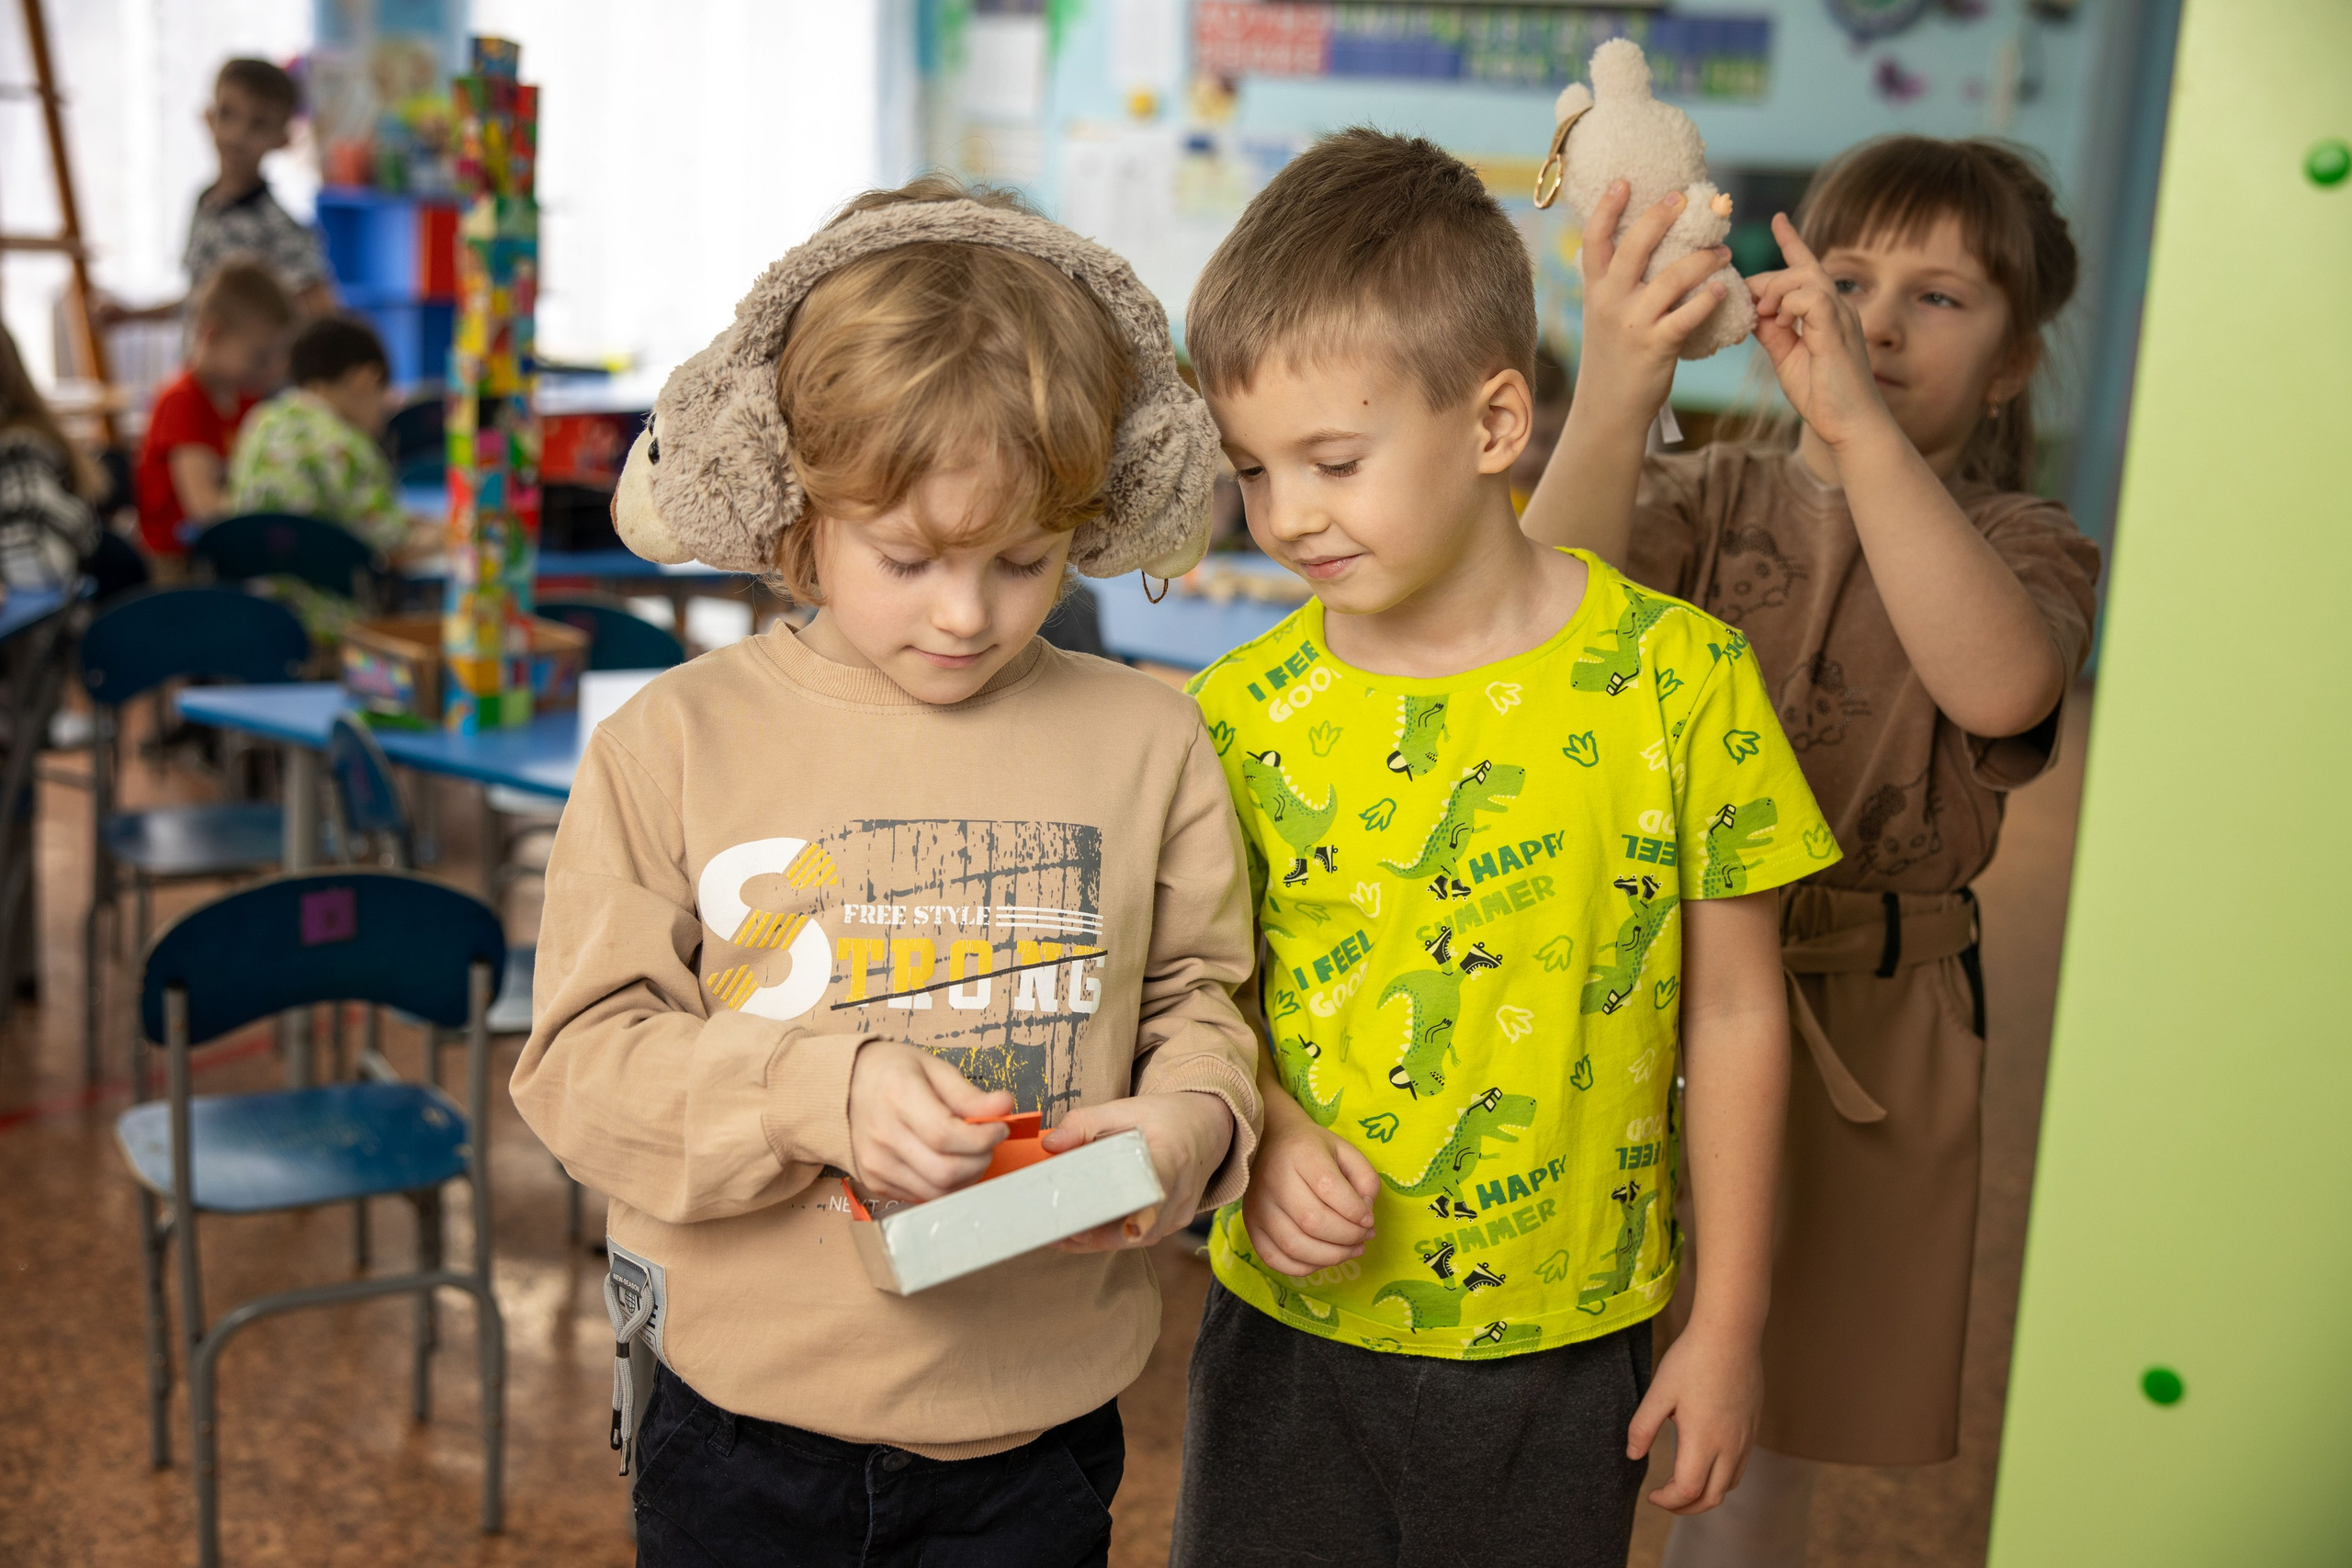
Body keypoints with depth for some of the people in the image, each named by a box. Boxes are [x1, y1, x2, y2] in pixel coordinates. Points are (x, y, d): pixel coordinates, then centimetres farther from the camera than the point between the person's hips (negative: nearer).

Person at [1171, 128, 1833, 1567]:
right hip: (1291, 1331, 1)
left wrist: (1729, 1325, 0)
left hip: (1566, 1351, -1)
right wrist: (1268, 1136, -17)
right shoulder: (1241, 711, -6)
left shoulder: (1682, 678, -11)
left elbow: (1735, 1015, -4)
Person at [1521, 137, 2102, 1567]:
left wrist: (1861, 424, -31)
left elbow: (2000, 684, -25)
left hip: (1859, 1027, 0)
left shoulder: (2022, 542, 0)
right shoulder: (1713, 498, 2)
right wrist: (1613, 399, -35)